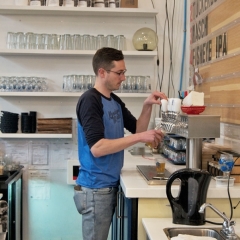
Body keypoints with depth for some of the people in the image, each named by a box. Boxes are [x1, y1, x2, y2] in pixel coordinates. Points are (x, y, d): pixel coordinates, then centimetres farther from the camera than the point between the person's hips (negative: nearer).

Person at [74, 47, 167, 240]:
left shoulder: (115, 101, 10)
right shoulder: (90, 100, -17)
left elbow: (137, 129, 15)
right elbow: (97, 148, -26)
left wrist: (148, 106, -2)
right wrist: (140, 137, -26)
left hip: (110, 185, 8)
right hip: (95, 189, -8)